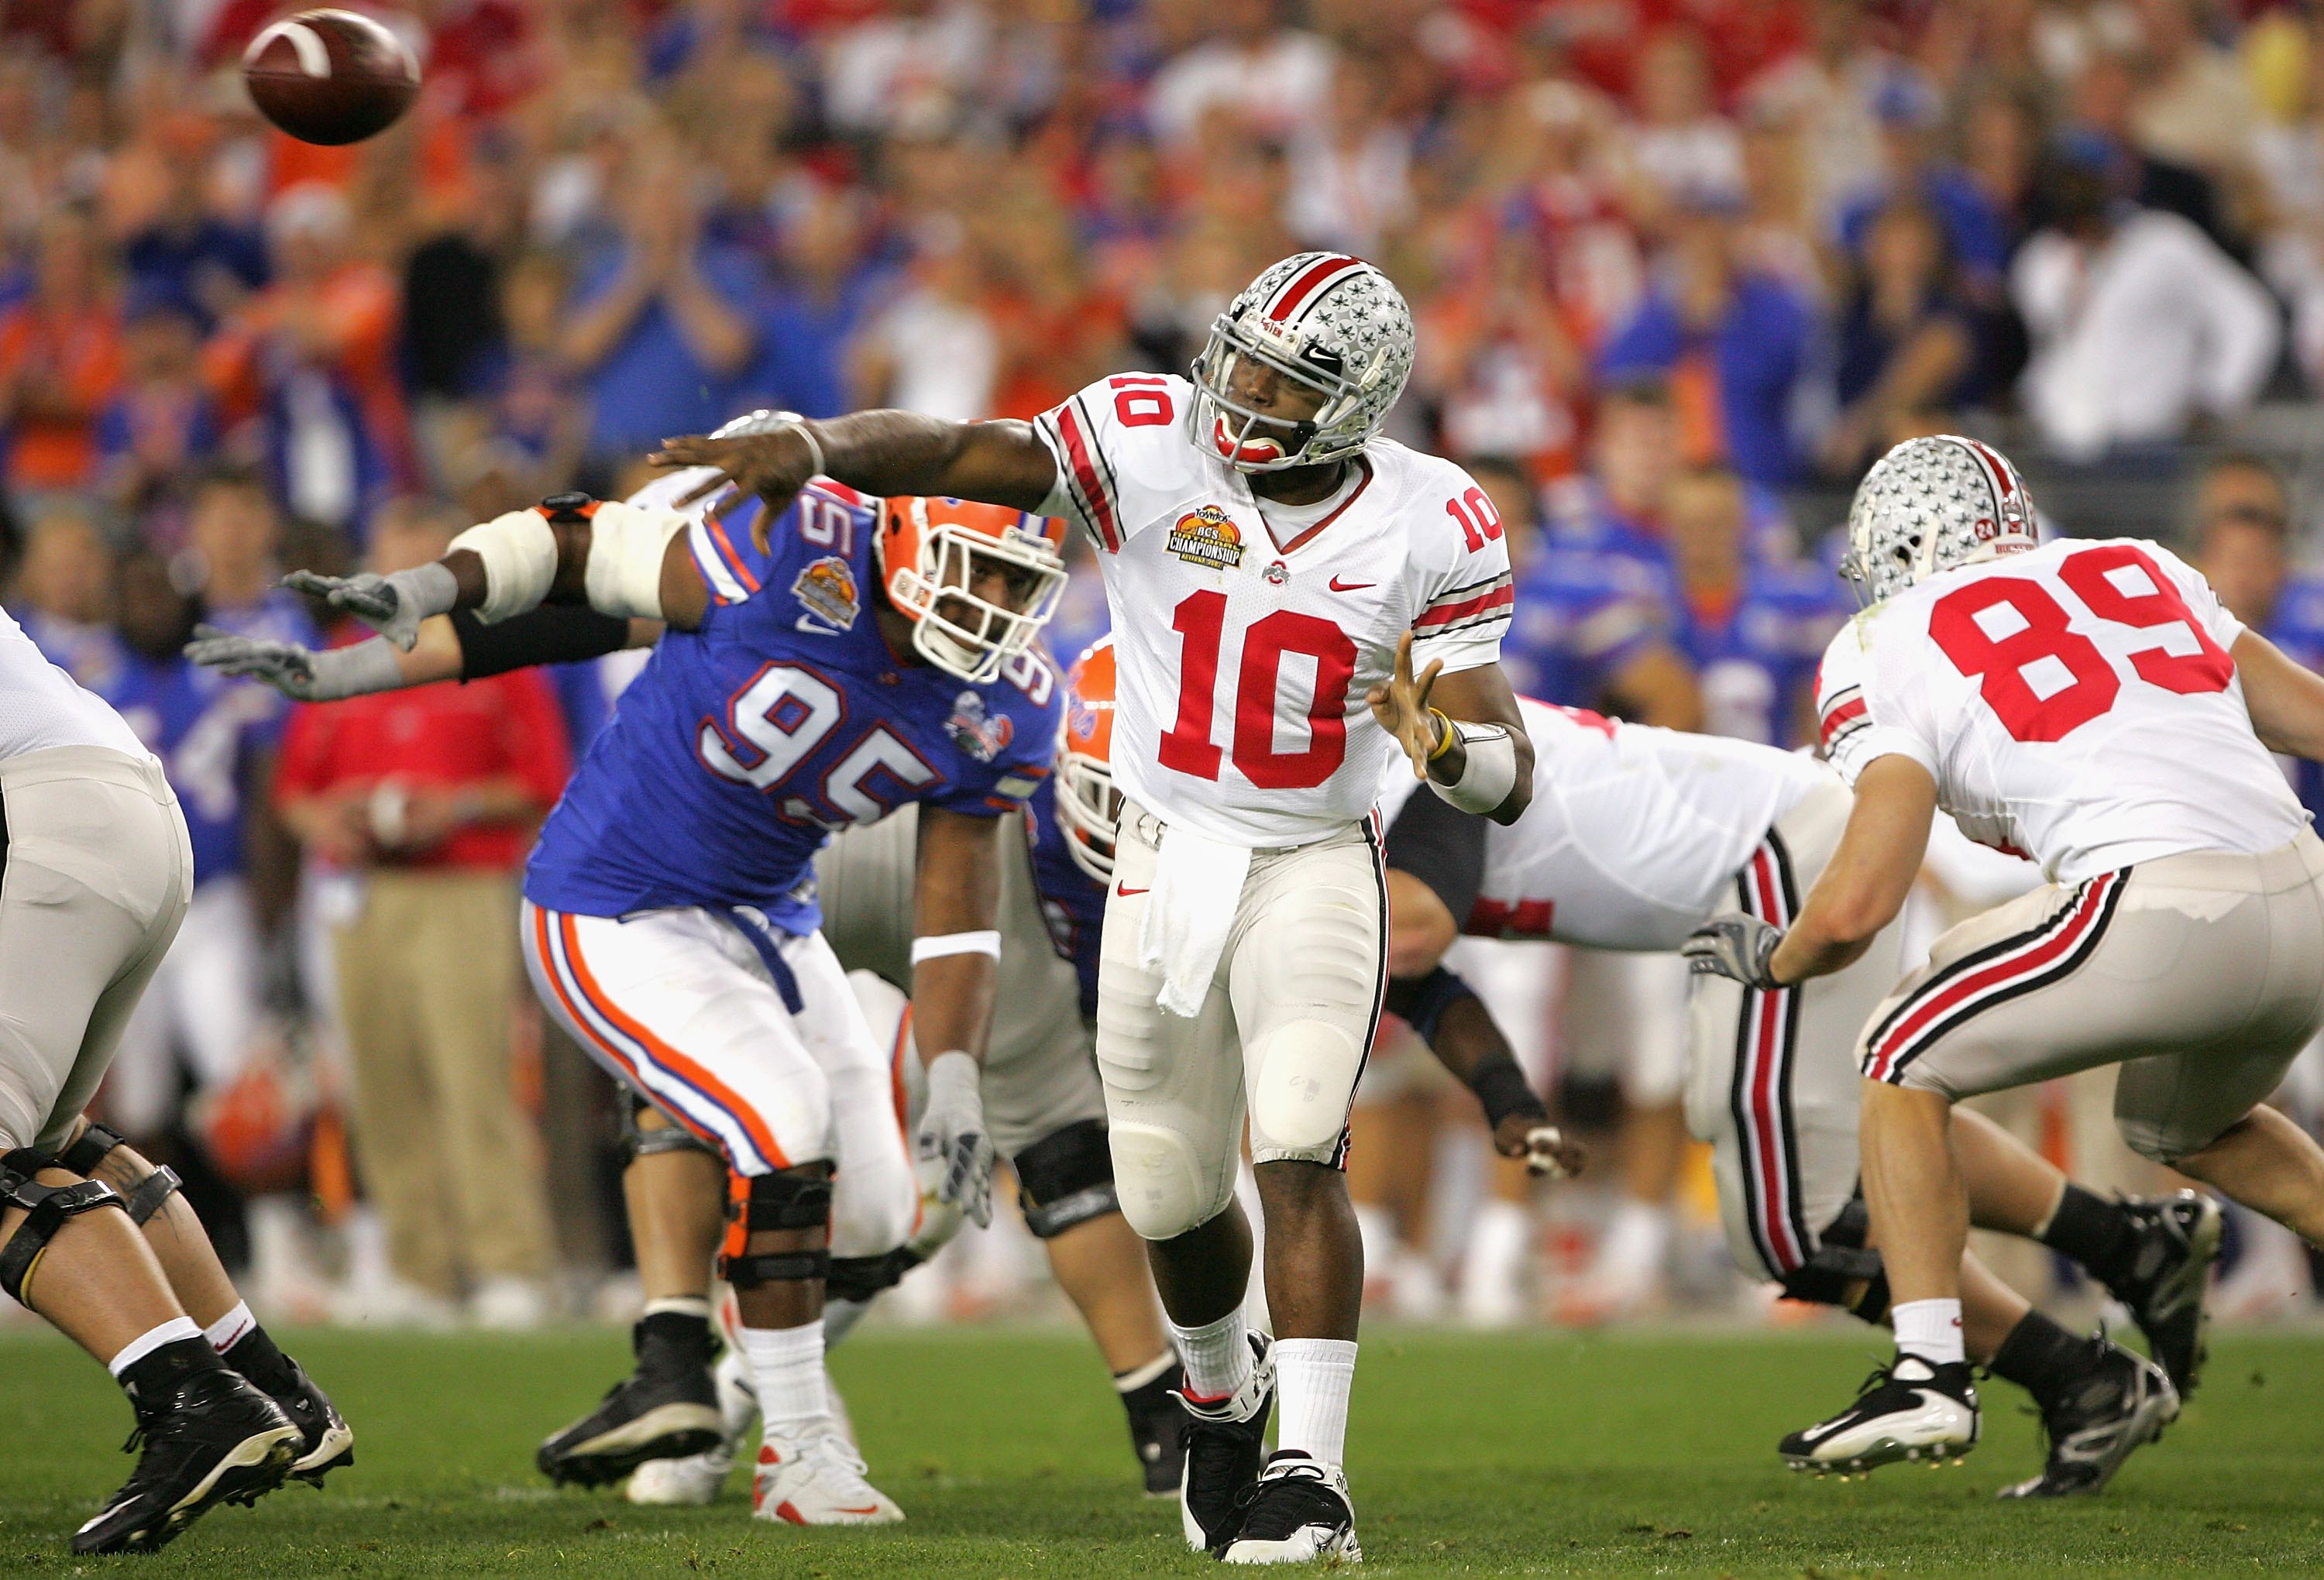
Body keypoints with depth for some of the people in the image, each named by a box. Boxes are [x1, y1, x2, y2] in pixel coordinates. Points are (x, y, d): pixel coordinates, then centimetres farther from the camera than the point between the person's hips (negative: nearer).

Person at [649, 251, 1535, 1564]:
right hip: (1165, 861, 2)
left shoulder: (1430, 531, -12)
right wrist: (807, 447, -42)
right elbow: (961, 454, -24)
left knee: (1298, 1153, -20)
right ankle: (1223, 1390, 42)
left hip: (1318, 868, -2)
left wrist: (1446, 746, -36)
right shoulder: (1154, 445, -12)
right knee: (1171, 1197, 12)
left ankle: (1310, 1475, -17)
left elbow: (1509, 777, -12)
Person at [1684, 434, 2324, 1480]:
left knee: (1903, 1062, 14)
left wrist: (1774, 959, 20)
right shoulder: (2142, 571, 23)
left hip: (2164, 912, -6)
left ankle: (1929, 1373, 2)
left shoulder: (1897, 652, 6)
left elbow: (1854, 909, -1)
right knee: (2187, 1125, 35)